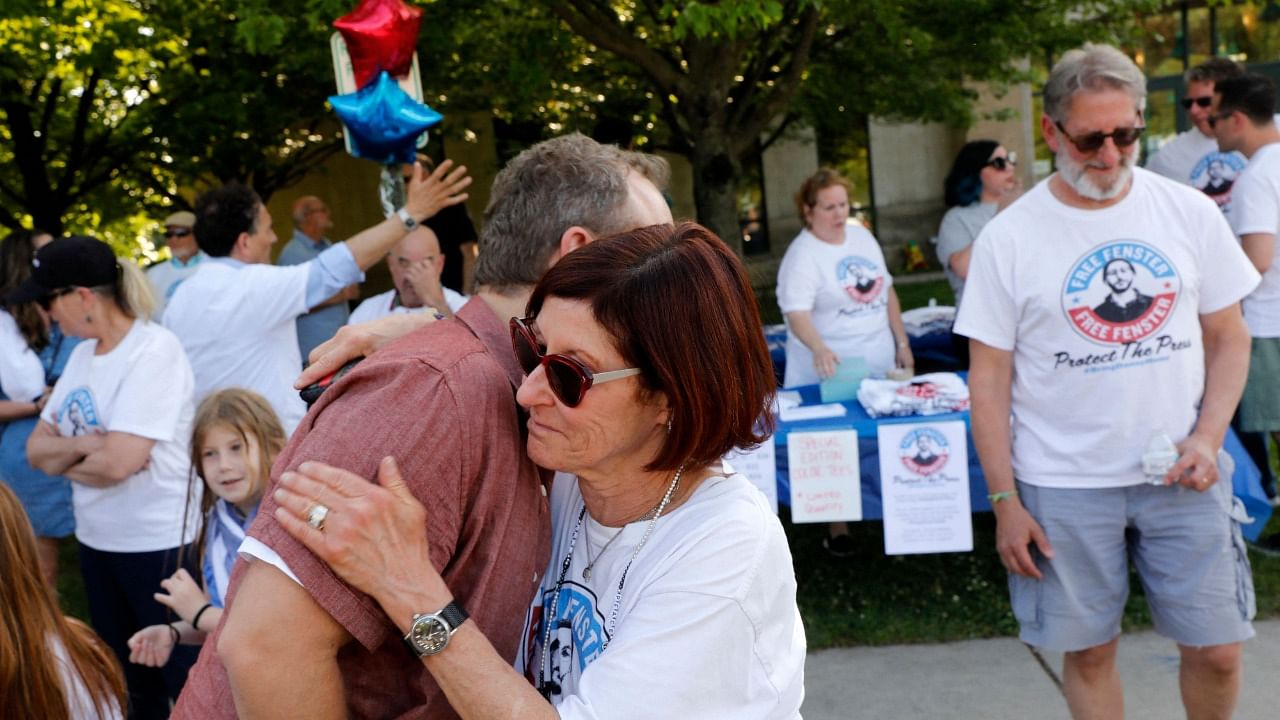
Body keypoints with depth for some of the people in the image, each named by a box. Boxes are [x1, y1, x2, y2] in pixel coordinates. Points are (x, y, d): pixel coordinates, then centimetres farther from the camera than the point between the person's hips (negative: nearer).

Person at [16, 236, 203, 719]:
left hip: (157, 541, -8)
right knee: (125, 676, 20)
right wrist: (80, 445, -14)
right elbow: (37, 449, 6)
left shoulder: (154, 351, -19)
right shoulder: (83, 352, 7)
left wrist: (63, 457, -7)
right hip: (96, 539, 8)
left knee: (184, 677, 4)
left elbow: (118, 462, -26)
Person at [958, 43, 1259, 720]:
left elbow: (1228, 337, 8)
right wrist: (1004, 500, -6)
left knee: (1216, 651, 9)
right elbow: (989, 377, -4)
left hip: (1182, 477, 2)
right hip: (1064, 486, -2)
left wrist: (1208, 437, -7)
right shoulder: (1008, 237, -6)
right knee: (1088, 653, 10)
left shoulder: (1190, 213, 0)